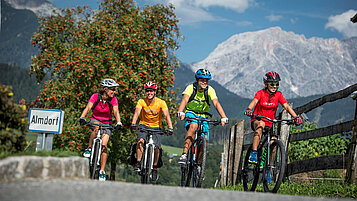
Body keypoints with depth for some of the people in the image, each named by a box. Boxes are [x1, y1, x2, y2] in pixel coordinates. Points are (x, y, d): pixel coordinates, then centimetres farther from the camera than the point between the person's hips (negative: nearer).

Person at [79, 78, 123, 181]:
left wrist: (118, 123, -41)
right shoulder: (95, 96, -16)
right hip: (95, 120, -1)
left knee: (104, 145, -15)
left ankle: (102, 171, -7)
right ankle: (89, 149, -20)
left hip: (107, 123, 1)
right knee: (97, 128, -38)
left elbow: (116, 112, -23)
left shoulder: (113, 99, -12)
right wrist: (82, 118, -45)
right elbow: (88, 108, -28)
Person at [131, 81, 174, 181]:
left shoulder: (161, 103, -15)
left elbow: (167, 115, -24)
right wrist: (133, 124, -44)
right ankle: (138, 163, -20)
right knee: (141, 140, -28)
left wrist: (170, 128, -39)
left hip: (156, 127, 0)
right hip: (144, 125, 0)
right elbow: (137, 113, -26)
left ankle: (155, 168, 6)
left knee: (156, 147, -13)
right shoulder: (141, 101, -13)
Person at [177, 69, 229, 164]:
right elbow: (184, 100, -36)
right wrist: (180, 112, -55)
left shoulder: (210, 90, -15)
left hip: (203, 115, 3)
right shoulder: (191, 88, -20)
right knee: (193, 126, -36)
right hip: (190, 113, -3)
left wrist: (223, 117, -42)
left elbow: (216, 103, -27)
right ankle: (184, 154, -35)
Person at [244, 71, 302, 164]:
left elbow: (286, 106, -12)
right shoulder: (261, 93, -8)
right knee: (261, 124, -38)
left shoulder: (278, 95, 0)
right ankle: (253, 154, -40)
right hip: (257, 121, -3)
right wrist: (249, 109, -50)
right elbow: (254, 101, -27)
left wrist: (295, 117, -29)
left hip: (270, 124, 3)